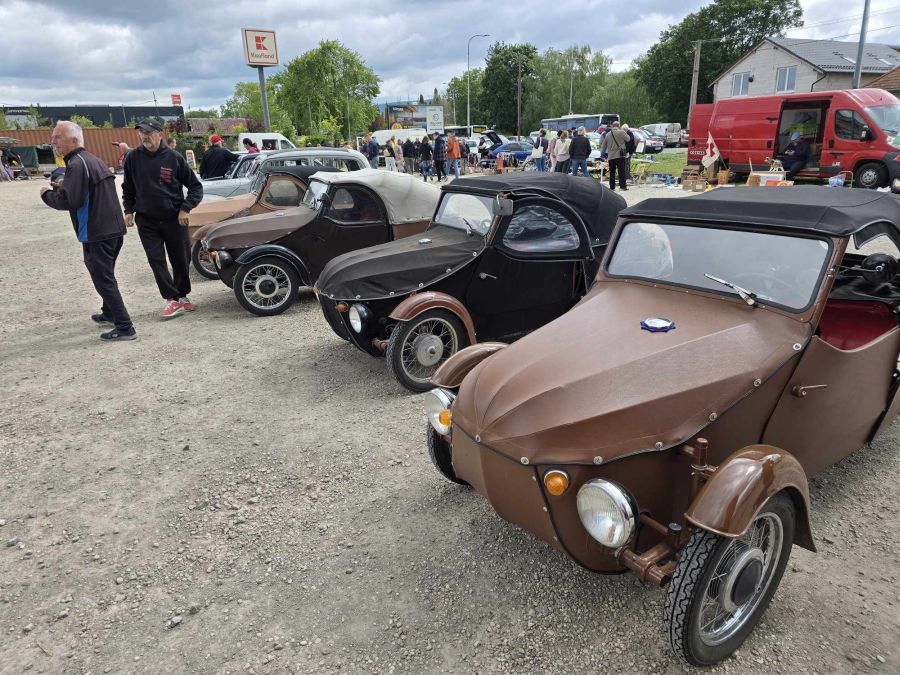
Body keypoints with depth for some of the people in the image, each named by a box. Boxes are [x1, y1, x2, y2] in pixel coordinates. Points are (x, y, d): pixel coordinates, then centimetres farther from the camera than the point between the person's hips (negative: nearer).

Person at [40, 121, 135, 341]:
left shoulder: (77, 164, -15)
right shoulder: (94, 160, 17)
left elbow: (69, 201, -22)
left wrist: (47, 194, -4)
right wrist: (63, 188, 16)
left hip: (96, 233, -10)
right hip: (114, 229, 10)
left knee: (103, 279, -5)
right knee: (106, 275, 24)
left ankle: (124, 327, -6)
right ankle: (109, 313, 38)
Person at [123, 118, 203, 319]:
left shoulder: (174, 158, -6)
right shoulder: (133, 158, 1)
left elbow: (195, 187, 0)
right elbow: (128, 188, 14)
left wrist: (185, 208, -11)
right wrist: (129, 210, 4)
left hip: (174, 219, -1)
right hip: (146, 221, 1)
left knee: (180, 260, 7)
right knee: (156, 260, -7)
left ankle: (183, 296, 25)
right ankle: (173, 300, -4)